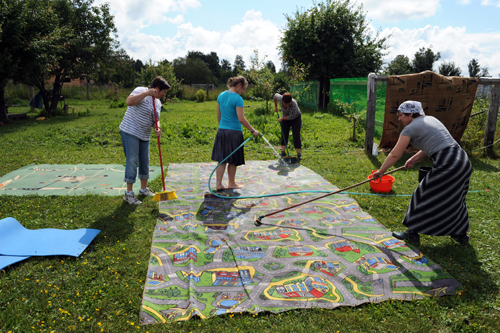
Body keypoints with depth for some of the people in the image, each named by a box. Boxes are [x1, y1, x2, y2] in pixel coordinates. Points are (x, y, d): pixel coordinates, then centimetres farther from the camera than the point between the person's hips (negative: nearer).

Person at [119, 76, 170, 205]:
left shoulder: (158, 102, 12)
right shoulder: (140, 91, -11)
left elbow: (155, 120, 17)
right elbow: (129, 102, -28)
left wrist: (157, 128, -5)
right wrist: (146, 93, -29)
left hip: (144, 135, 8)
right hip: (130, 132, -8)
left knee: (145, 161, 12)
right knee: (132, 161, -9)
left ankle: (144, 189, 27)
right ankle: (129, 193, -1)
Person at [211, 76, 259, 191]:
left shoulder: (221, 96, 7)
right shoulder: (238, 98, -15)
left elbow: (218, 115, 13)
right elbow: (241, 119, -18)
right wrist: (253, 130, -10)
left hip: (221, 131, 6)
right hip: (234, 132, -6)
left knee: (222, 159, 10)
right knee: (233, 160, 9)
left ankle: (218, 184, 9)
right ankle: (231, 183, 22)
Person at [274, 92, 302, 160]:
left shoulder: (294, 104, -36)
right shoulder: (280, 98, -24)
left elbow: (291, 117, -28)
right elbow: (275, 95, 0)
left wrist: (282, 118, -17)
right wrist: (275, 106, 7)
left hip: (295, 118, -4)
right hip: (285, 117, 5)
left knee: (296, 135, -11)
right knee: (284, 134, -4)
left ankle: (299, 154, -9)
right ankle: (283, 152, -4)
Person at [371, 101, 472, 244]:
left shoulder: (410, 128, -4)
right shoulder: (430, 119, 20)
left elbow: (395, 155, -3)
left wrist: (381, 171, 7)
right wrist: (414, 159, 17)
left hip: (446, 165, -8)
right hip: (463, 161, 9)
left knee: (424, 198, 7)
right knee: (454, 199, 24)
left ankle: (412, 233, 17)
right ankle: (461, 234, 36)